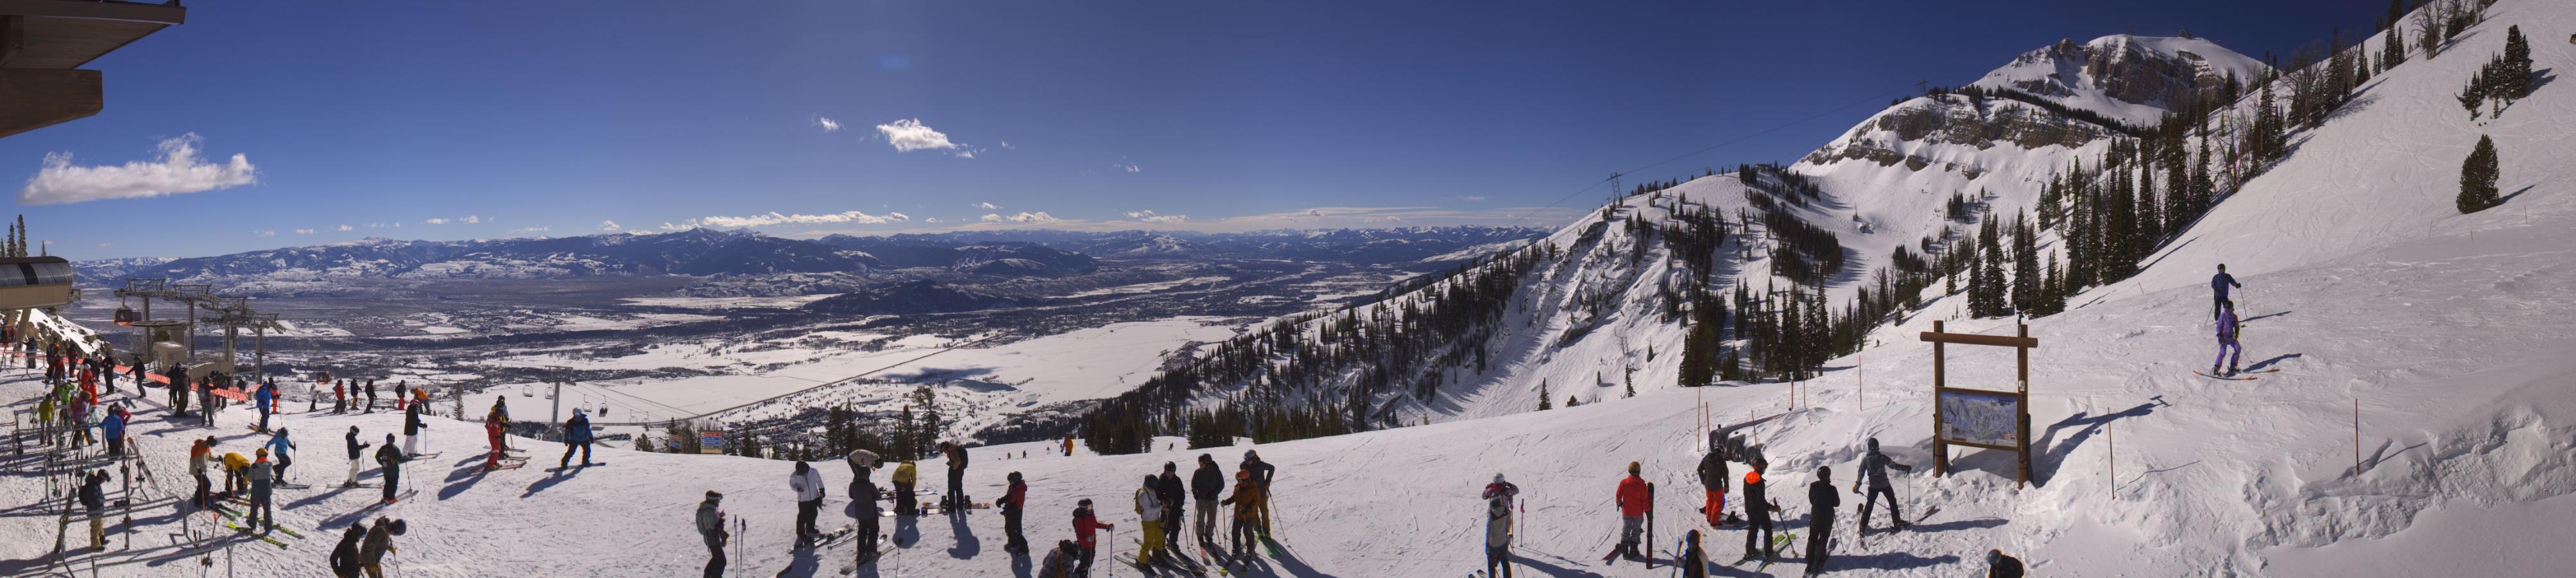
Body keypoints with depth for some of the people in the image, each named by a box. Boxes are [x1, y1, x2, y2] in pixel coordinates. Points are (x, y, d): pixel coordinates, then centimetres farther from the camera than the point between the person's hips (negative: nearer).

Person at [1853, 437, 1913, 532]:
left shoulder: (1865, 459, -6)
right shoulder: (1882, 457, -11)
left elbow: (1861, 473, -2)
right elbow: (1894, 465, -2)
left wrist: (1857, 485, 8)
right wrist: (1906, 468, 13)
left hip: (1873, 486, 1)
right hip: (1885, 485, -1)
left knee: (1869, 505, 10)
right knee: (1892, 502, 19)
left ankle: (1863, 527, 5)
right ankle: (1897, 522, 20)